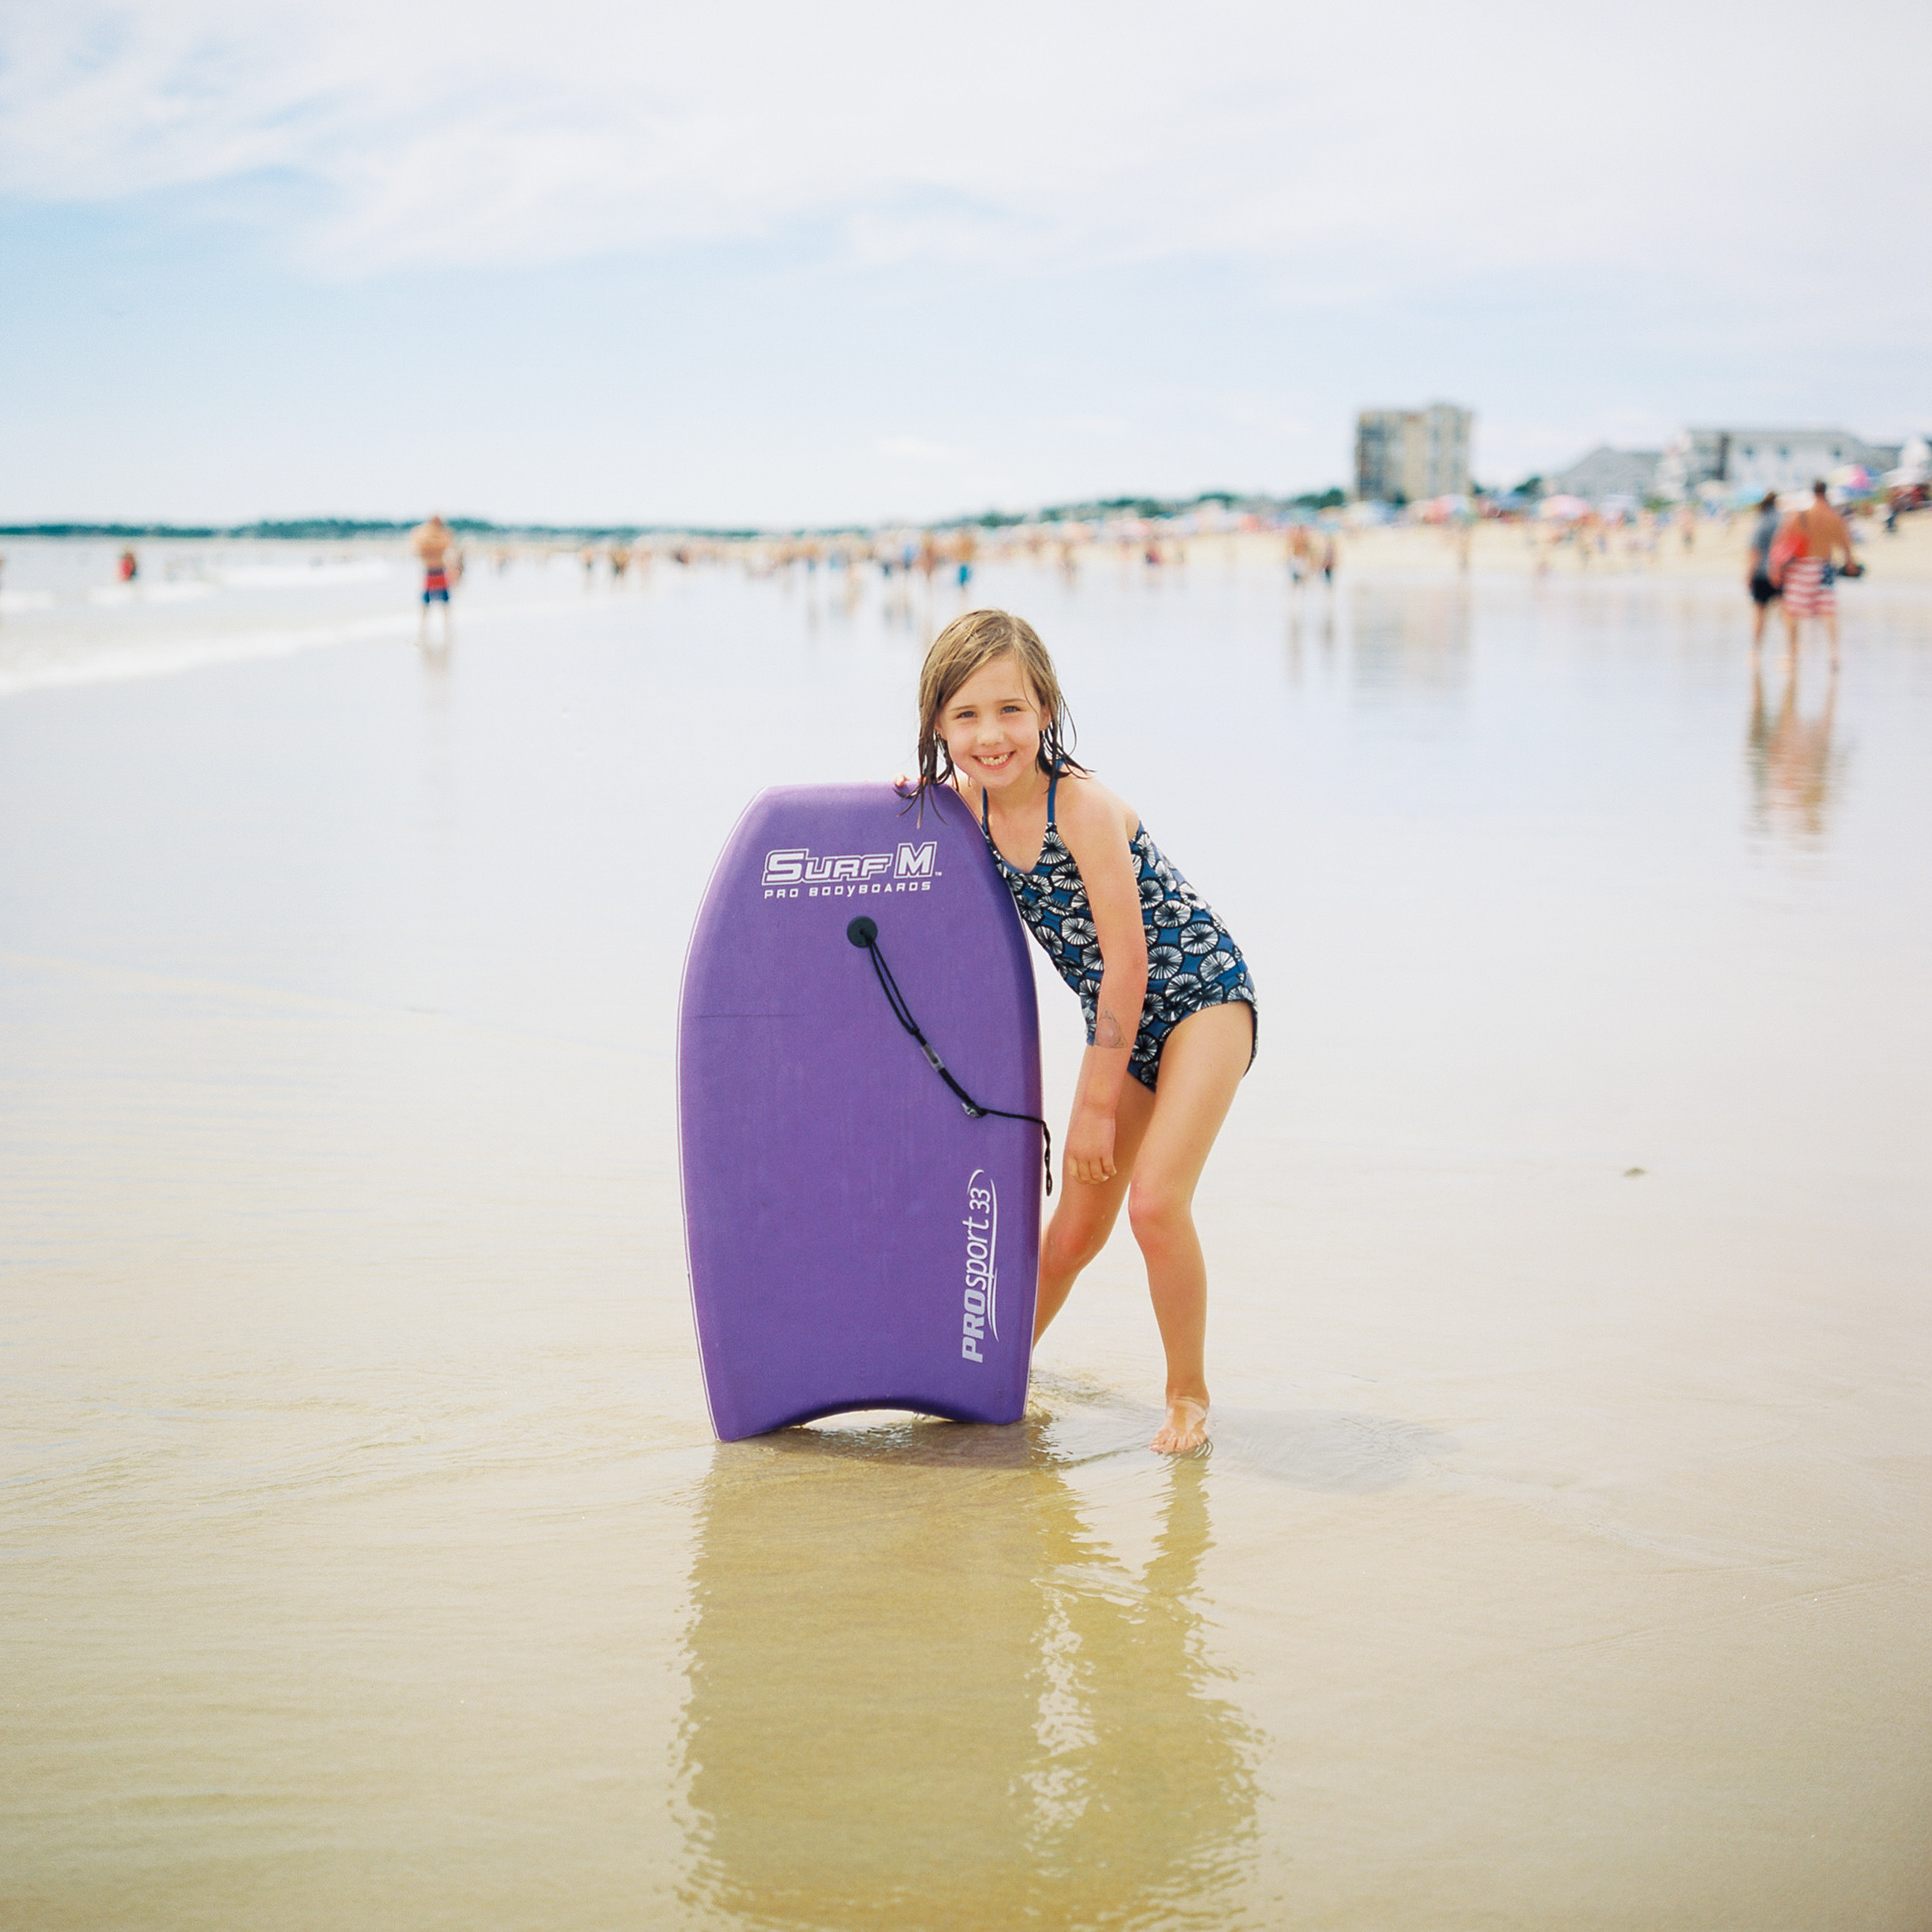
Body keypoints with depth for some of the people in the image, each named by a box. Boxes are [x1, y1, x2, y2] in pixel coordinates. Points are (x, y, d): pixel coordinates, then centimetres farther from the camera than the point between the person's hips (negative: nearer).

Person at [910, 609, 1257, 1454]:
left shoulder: (1083, 806, -27)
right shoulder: (969, 802, -7)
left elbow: (1126, 963, -24)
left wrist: (1097, 1105, -17)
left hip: (1200, 998, -6)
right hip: (1120, 1021, 6)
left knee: (1156, 1201, -20)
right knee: (1073, 1232, 10)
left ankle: (1188, 1393, 1)